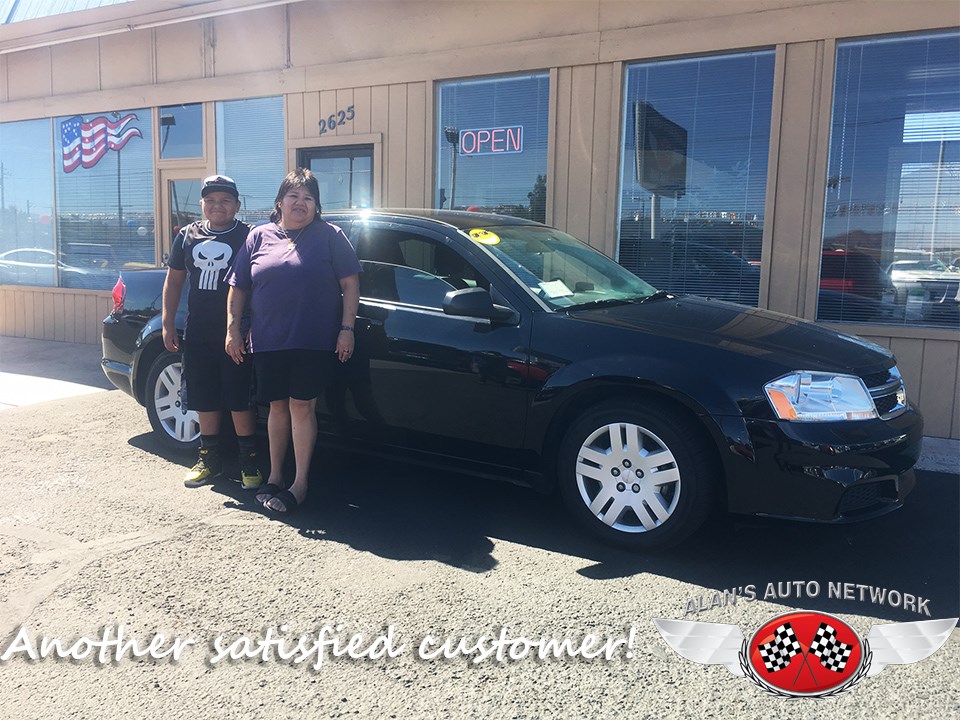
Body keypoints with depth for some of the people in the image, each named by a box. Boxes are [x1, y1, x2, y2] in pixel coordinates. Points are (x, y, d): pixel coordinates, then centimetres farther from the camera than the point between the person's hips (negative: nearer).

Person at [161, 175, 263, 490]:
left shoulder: (248, 236, -4)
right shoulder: (188, 236, 10)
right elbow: (174, 280, 15)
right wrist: (167, 323, 9)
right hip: (198, 335, 5)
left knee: (240, 401, 0)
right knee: (205, 401, 12)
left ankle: (249, 462, 12)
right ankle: (210, 458, 26)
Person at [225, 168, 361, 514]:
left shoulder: (330, 236, 3)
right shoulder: (259, 237, 11)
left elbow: (350, 283, -1)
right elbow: (238, 287, 12)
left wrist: (346, 328, -8)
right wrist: (233, 328, 4)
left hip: (314, 342, -3)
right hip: (268, 341, 3)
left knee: (301, 406, -3)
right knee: (277, 406, 11)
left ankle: (300, 483, 7)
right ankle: (274, 476, 25)